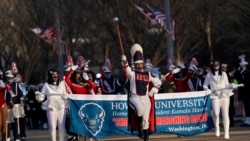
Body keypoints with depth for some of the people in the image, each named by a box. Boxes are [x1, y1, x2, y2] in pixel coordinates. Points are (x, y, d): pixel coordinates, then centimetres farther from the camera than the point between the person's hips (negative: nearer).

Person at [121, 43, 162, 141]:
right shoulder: (132, 73, 4)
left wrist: (153, 91, 7)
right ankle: (139, 126, -18)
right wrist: (124, 62, -35)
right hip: (134, 97, -3)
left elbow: (158, 82, 20)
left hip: (145, 98, 3)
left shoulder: (148, 74, 12)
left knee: (145, 119, 0)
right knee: (140, 108, -35)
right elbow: (126, 69, -16)